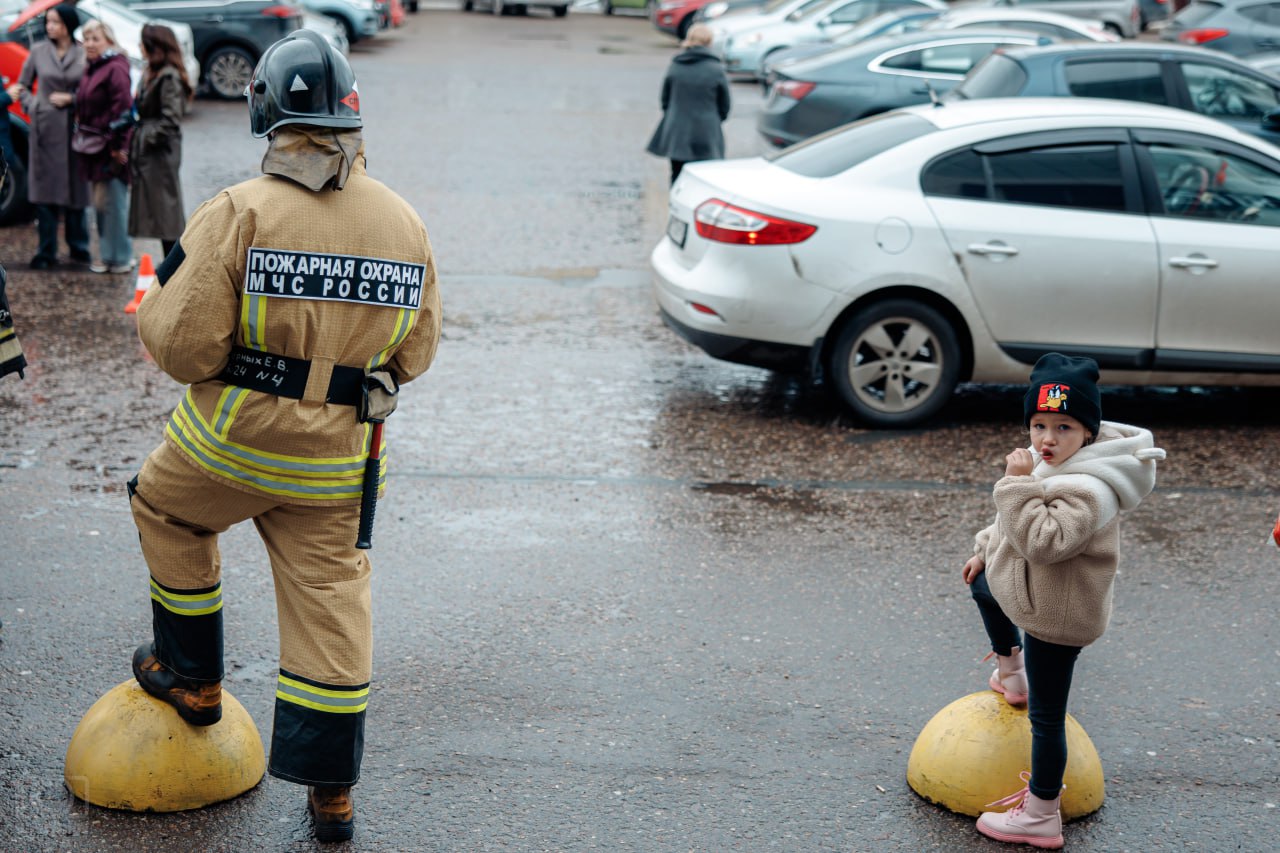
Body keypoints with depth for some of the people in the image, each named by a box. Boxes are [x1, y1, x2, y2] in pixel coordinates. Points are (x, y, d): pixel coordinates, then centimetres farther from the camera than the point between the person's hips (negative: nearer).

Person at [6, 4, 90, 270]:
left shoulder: (85, 54, -2)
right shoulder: (38, 52, 6)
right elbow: (22, 86, 13)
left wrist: (72, 99, -11)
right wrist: (32, 105, -2)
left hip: (74, 129, -2)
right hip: (45, 129, 2)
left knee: (75, 189, 5)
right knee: (44, 191, 2)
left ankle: (79, 248, 17)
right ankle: (46, 252, 7)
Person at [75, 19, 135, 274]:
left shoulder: (115, 68, -14)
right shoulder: (91, 69, 15)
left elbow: (122, 109, -20)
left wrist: (117, 146, -21)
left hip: (112, 150, -10)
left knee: (113, 202, -5)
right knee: (100, 202, 15)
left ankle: (119, 258, 2)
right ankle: (109, 254, 25)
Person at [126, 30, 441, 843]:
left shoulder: (241, 213, -16)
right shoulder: (404, 222, -1)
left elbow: (182, 344, -16)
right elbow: (417, 350, 7)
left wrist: (159, 300, 4)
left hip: (231, 437, -3)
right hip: (337, 457, 3)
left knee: (166, 511, 27)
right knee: (331, 601, 10)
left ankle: (193, 677, 38)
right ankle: (331, 788, 16)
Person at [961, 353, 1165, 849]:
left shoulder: (1088, 490, -33)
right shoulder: (1055, 464, -1)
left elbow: (1043, 541, -42)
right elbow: (1022, 523, 17)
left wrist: (1018, 483, -39)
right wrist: (987, 548, 25)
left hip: (1057, 617, -10)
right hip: (1032, 591, 10)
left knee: (1046, 717, 0)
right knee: (983, 584, 35)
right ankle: (1012, 674, 50)